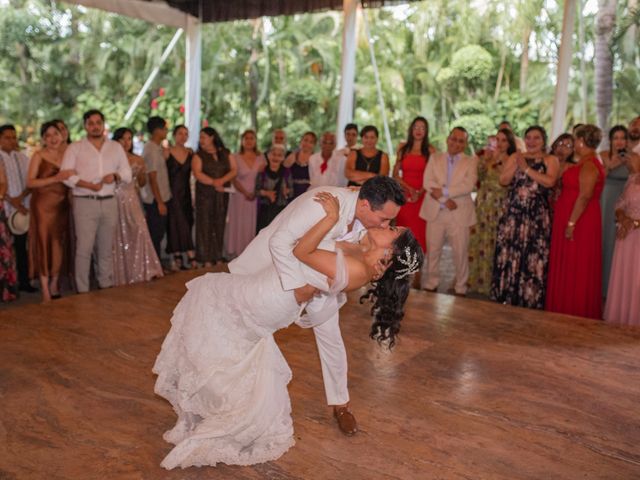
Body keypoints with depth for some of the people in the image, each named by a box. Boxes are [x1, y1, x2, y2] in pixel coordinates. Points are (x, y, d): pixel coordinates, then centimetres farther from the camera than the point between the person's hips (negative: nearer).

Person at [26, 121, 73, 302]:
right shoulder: (39, 156, -2)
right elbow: (30, 182, -12)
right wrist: (55, 179, -19)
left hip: (62, 205, 5)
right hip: (43, 205, -5)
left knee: (60, 244, 7)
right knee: (44, 244, -4)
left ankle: (54, 285, 19)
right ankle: (45, 290, 1)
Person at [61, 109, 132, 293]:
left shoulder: (116, 147, 15)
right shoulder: (75, 148, 5)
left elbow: (127, 173, 13)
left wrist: (115, 176, -8)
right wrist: (89, 185, -16)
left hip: (109, 202, 3)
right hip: (85, 203, -3)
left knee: (106, 249, 8)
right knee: (84, 248, -7)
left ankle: (107, 286, 17)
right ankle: (83, 290, 0)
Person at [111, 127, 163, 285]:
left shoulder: (138, 160, 9)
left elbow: (141, 184, 16)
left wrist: (142, 173, -3)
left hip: (132, 201, 3)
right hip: (115, 201, -3)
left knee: (139, 231, -10)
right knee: (118, 237, 1)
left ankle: (141, 272, 1)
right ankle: (121, 276, 11)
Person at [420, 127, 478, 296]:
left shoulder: (471, 161, 4)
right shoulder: (435, 158, 9)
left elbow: (469, 185, -11)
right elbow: (427, 182, -4)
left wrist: (443, 191, -17)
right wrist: (444, 200, -16)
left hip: (460, 214, -1)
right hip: (435, 212, 1)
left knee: (461, 253, 5)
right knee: (432, 251, 8)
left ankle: (460, 288, 18)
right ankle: (431, 285, 21)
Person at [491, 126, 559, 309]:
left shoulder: (550, 160, 5)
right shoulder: (515, 157, 14)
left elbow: (549, 181, -14)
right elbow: (503, 180, 3)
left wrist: (526, 168, -10)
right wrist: (516, 164, -8)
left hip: (537, 217, -2)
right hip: (513, 214, 2)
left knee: (533, 259, -1)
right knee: (508, 256, 3)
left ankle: (530, 300, 11)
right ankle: (505, 299, 14)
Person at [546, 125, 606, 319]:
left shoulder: (589, 165, -16)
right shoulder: (586, 163, 13)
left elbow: (585, 196, -23)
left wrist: (571, 223, -24)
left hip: (579, 223, -9)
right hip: (571, 220, 9)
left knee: (575, 269, -1)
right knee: (566, 268, 16)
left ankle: (575, 315, 9)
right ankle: (565, 309, 26)